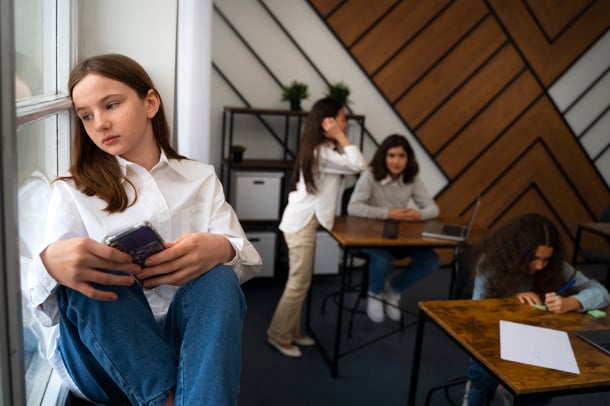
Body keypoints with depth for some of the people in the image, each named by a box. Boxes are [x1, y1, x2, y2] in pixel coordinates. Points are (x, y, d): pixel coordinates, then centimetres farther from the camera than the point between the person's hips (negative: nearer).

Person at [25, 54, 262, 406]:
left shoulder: (201, 178, 10)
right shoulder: (73, 192, 6)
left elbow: (249, 260, -2)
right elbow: (48, 306, -6)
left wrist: (221, 249, -27)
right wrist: (50, 264, -32)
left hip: (189, 333, 1)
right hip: (104, 355, 0)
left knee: (218, 276, -29)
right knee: (85, 278, -29)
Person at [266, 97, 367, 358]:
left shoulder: (321, 149, 13)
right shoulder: (322, 153, -19)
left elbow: (349, 164, 12)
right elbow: (359, 165, -25)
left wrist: (338, 139, 7)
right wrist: (340, 137, -20)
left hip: (304, 219, 10)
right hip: (302, 222, -10)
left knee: (300, 282, 15)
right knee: (298, 283, -2)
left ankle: (291, 332, 26)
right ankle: (279, 335, 11)